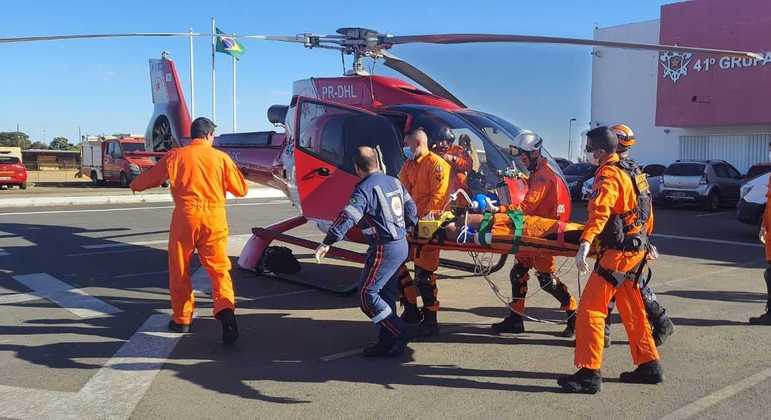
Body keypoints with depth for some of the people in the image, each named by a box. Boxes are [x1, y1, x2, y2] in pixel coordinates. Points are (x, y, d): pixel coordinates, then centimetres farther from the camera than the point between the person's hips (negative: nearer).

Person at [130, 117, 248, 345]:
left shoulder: (175, 155, 5)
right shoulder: (221, 157, 5)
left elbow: (149, 178, 15)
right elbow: (241, 189, 9)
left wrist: (134, 184, 37)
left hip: (185, 216, 0)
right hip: (215, 217, 0)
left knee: (179, 270, 14)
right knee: (219, 268, 3)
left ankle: (182, 319, 22)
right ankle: (225, 308, -21)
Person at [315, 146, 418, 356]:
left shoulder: (364, 189, -14)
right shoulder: (394, 181, 10)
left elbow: (347, 217, -24)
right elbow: (410, 207, 18)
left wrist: (328, 242, -26)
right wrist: (408, 227, 33)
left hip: (385, 249, -9)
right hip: (402, 246, 9)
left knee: (367, 295, -2)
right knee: (386, 295, 15)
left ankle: (399, 333, -2)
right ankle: (387, 342, 19)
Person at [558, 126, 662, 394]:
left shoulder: (609, 174, -16)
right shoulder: (629, 171, 15)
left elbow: (600, 211, -34)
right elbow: (644, 211, 29)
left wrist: (585, 244, -45)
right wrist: (643, 238, 44)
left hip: (619, 251, -10)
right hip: (636, 248, 10)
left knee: (590, 309, -8)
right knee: (632, 310, 19)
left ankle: (589, 373, -8)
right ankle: (649, 366, 27)